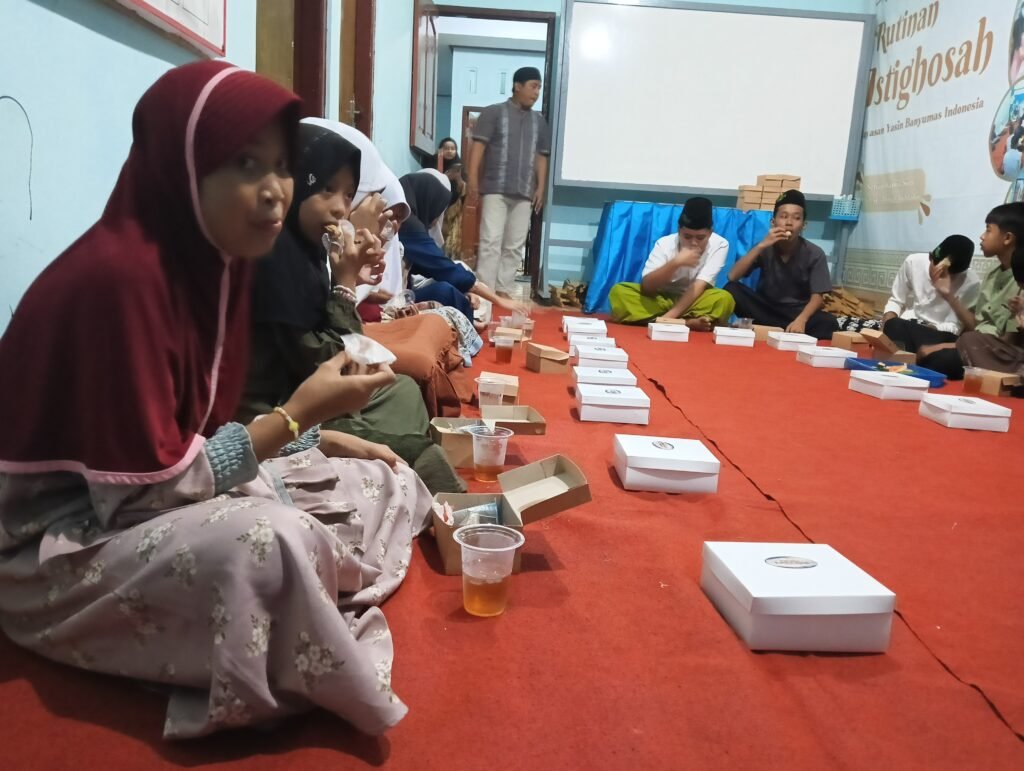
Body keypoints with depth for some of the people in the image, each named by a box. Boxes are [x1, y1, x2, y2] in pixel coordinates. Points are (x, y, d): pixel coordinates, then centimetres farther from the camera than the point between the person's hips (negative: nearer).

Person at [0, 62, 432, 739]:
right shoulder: (117, 277, -27)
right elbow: (148, 487, -25)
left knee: (388, 485, 3)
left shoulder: (212, 258, 0)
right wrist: (298, 414, -23)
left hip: (176, 493, 9)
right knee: (273, 543, -36)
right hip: (60, 545, -8)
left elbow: (202, 432, 6)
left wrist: (321, 438, -1)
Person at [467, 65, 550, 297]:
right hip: (495, 189, -4)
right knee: (491, 241, -8)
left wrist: (540, 187, 6)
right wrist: (473, 181, -9)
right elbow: (478, 148, -1)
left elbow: (542, 157, 16)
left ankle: (504, 289, 10)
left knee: (515, 245, 4)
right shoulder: (493, 113, 3)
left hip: (524, 193, 4)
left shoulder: (539, 121, 15)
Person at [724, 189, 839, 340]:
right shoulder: (766, 249, -5)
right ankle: (785, 332, -26)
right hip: (766, 308, 2)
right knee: (732, 290, -26)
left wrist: (801, 320, -35)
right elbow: (733, 277, -17)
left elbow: (817, 297, -13)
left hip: (798, 311, -2)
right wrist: (761, 246, -26)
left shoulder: (815, 254, -8)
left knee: (828, 323, -32)